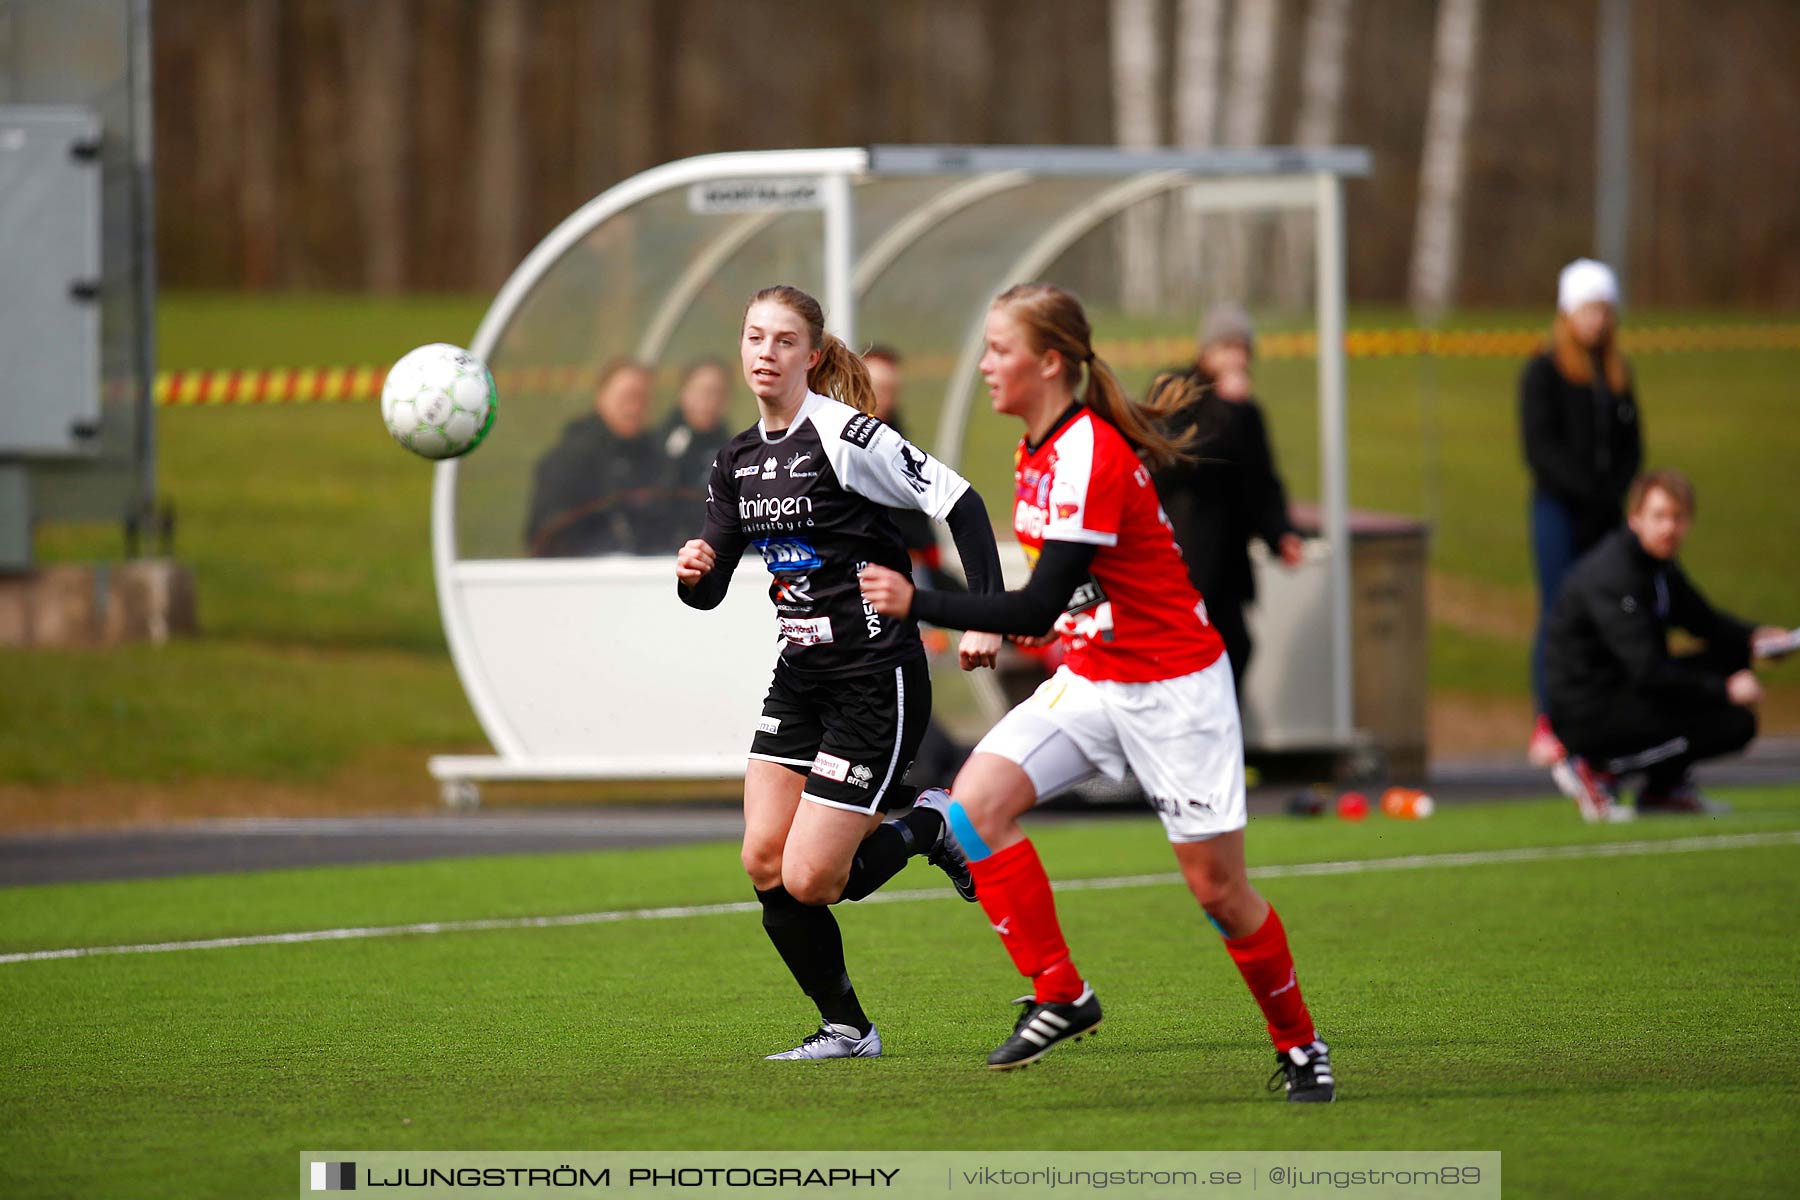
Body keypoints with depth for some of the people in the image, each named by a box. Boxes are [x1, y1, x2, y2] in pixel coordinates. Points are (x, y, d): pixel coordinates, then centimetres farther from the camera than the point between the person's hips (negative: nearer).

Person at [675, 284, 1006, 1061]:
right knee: (764, 864, -3)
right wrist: (693, 572, -13)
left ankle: (924, 831, 17)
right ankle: (846, 1028, 12)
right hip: (800, 677, 7)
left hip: (874, 680, -7)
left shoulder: (842, 435, -15)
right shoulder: (738, 461, 8)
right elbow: (710, 588, 11)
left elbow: (957, 502, -17)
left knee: (808, 881, -10)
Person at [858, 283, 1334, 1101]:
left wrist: (917, 604, -29)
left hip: (1171, 687, -8)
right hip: (1090, 678, 8)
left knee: (1216, 886, -2)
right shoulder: (1039, 451, 4)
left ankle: (1299, 1046, 19)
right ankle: (1060, 995, -6)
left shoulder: (1090, 457, -24)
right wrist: (1001, 629, 9)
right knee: (976, 802, -13)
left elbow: (1039, 606, -28)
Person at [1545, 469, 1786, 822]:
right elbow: (1647, 671, -27)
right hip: (1586, 713, -10)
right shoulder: (1612, 575, -22)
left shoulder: (1657, 565, 10)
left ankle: (1664, 787, 9)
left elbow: (1704, 620, 24)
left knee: (1734, 656, 7)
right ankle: (1597, 771, -9)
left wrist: (1753, 636, 4)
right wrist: (1724, 690, -23)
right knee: (1733, 724, -18)